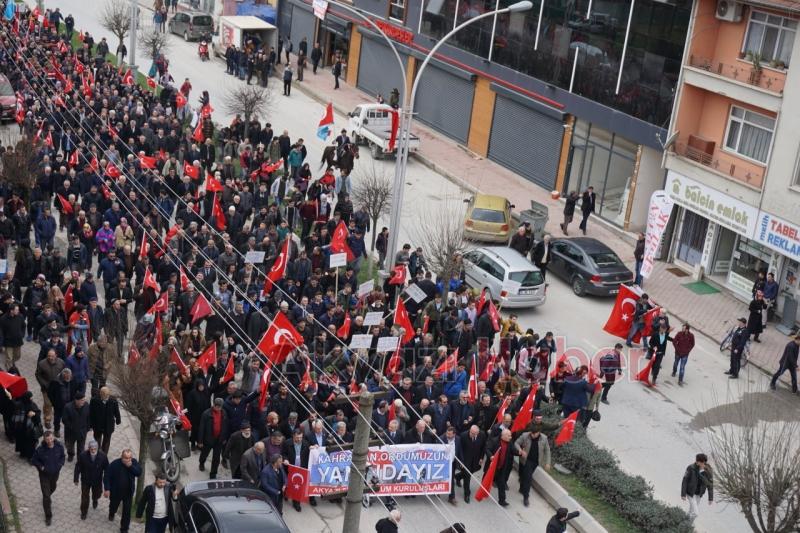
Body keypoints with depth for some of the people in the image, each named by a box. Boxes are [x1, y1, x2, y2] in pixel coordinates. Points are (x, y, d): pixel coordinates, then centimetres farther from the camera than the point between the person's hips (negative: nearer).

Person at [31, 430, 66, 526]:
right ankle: (48, 516, 10)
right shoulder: (40, 449, -27)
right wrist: (41, 467, -19)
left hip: (55, 473, 4)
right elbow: (33, 460, -11)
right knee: (46, 496, -3)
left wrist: (60, 464, -11)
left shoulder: (59, 447, -18)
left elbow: (62, 456, 3)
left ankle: (48, 496, 65)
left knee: (52, 488, 31)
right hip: (44, 475, -4)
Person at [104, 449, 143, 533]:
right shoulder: (114, 464, -21)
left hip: (128, 492, 1)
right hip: (115, 491, -1)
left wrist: (131, 466, -33)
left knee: (127, 511, 5)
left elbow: (139, 473, -20)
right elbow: (107, 476, -15)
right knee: (113, 505, 27)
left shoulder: (134, 462, -13)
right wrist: (107, 489, -18)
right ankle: (111, 514, 62)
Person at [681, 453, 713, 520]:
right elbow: (684, 480, -15)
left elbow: (710, 485, -6)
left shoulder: (708, 471, -16)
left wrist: (711, 499, -3)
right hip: (691, 493, -3)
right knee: (695, 513, -7)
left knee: (692, 511, 17)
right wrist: (683, 494, -14)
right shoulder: (691, 468, -24)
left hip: (699, 494, 3)